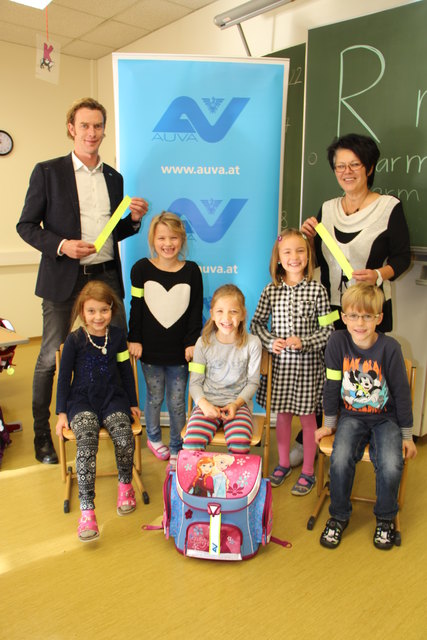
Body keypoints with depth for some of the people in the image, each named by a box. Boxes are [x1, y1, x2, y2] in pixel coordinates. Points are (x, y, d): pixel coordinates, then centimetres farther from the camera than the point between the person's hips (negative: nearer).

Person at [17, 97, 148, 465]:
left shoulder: (115, 178, 13)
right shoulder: (48, 172, 1)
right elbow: (26, 226, 0)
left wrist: (135, 219, -1)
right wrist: (61, 245, -16)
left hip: (106, 277, 4)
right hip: (64, 280, -3)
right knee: (51, 358, 5)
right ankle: (42, 434, 22)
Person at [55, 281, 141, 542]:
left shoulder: (118, 335, 5)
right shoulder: (75, 340, -2)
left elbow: (126, 370, 13)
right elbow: (64, 376, 3)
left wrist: (132, 403, 16)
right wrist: (62, 412, 1)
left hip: (112, 398, 2)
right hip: (82, 400, -1)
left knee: (125, 437, -27)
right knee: (87, 442, -30)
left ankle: (125, 485, 1)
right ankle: (87, 510, -26)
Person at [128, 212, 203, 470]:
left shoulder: (192, 270, -2)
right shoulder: (141, 269, -3)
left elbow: (196, 311, 1)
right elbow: (135, 308, 1)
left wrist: (192, 342, -4)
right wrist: (134, 339, -2)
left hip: (179, 351, 0)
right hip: (151, 350, 0)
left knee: (177, 402, 7)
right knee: (155, 397, 15)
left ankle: (176, 449, 25)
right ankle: (154, 438, 40)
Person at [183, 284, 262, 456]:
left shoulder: (252, 343, -2)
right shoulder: (204, 343, 0)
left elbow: (253, 382, 5)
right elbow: (195, 382, 4)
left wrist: (236, 403, -11)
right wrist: (203, 403, -15)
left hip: (238, 404, -1)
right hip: (208, 403, 1)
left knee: (240, 445, -29)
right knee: (191, 442, -26)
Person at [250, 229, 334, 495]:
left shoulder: (317, 290, -8)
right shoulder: (271, 291, -1)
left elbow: (328, 330, -6)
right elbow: (257, 323, 7)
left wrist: (303, 342, -19)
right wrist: (270, 341, -9)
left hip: (308, 363, -2)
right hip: (280, 361, 2)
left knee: (308, 416, 10)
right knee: (282, 414, 15)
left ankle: (308, 471, 27)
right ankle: (284, 463, 35)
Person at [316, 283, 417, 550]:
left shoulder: (390, 347, -15)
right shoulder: (338, 342, -11)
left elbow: (401, 392, -6)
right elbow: (332, 386, -3)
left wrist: (407, 435, -1)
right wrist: (329, 424, 4)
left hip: (386, 418, -1)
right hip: (352, 416, 1)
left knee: (391, 467, -22)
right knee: (340, 460, -23)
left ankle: (386, 518, 11)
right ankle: (339, 516, 6)